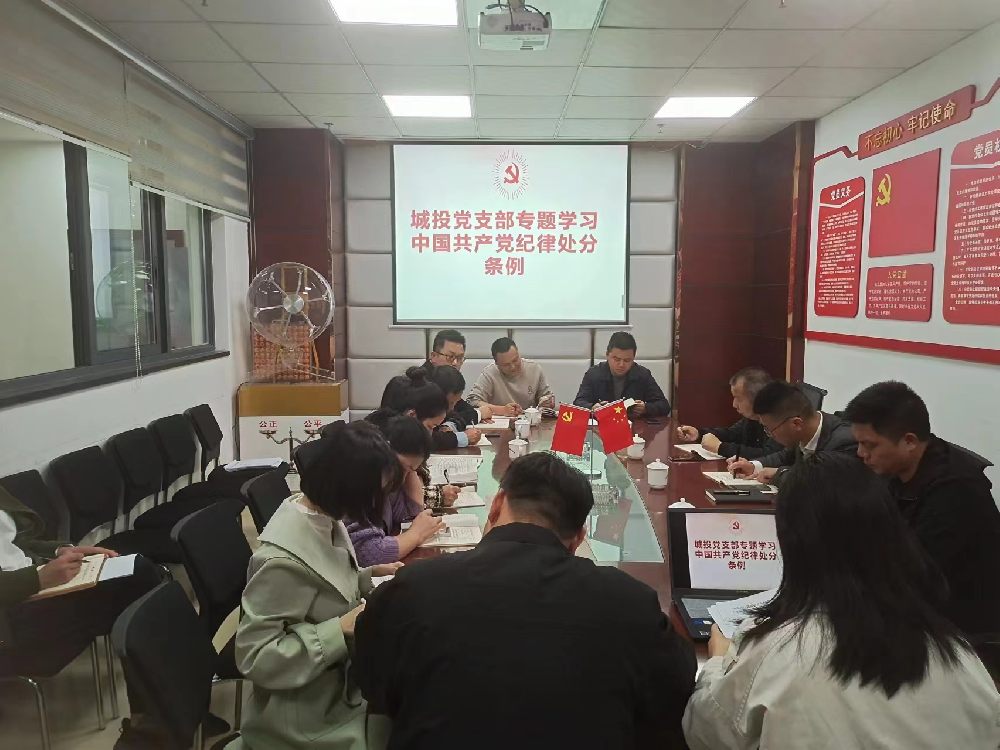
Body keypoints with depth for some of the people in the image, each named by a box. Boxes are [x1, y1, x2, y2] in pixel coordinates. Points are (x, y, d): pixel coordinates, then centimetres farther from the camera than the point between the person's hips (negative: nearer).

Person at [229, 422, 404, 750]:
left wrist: (369, 576, -3)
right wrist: (341, 630, -28)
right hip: (312, 712, -8)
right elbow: (255, 658, -25)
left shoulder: (321, 517, -5)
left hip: (341, 679, 8)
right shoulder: (283, 561, -30)